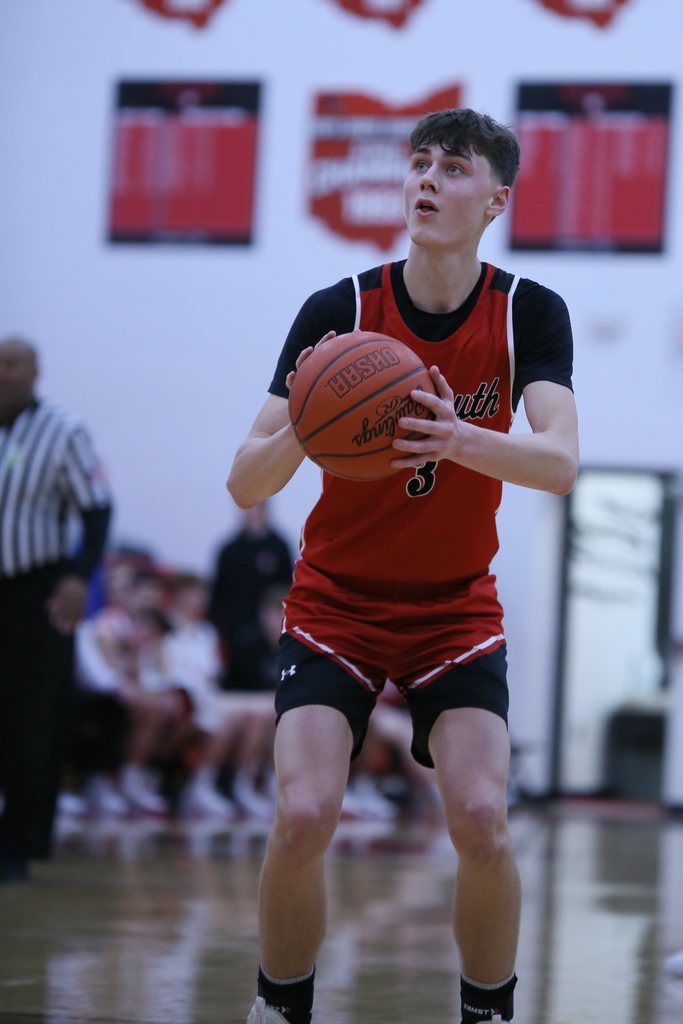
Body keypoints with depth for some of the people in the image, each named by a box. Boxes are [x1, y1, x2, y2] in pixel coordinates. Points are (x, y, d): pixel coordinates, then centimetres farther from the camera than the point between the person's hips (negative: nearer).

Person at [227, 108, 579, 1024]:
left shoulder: (530, 313, -10)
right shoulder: (337, 311, -14)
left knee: (482, 823, -16)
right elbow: (245, 486, -17)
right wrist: (298, 432, -40)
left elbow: (560, 463, -24)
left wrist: (462, 440, -45)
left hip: (458, 611, 1)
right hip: (336, 604, -1)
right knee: (303, 818, -18)